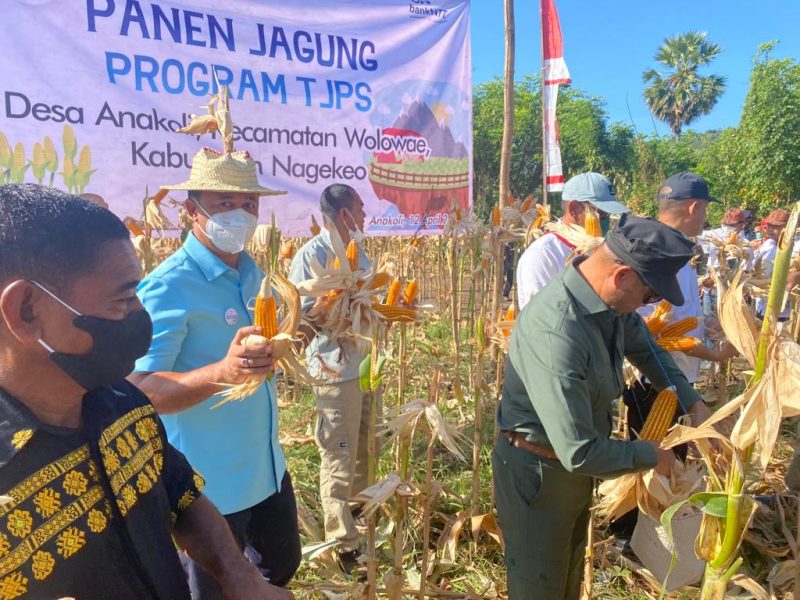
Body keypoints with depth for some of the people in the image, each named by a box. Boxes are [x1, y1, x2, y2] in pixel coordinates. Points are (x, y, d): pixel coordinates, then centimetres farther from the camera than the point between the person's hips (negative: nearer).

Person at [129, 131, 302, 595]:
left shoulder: (253, 273, 3)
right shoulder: (168, 286, -21)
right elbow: (139, 390, -27)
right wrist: (223, 372, -42)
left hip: (268, 469, 7)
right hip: (210, 485, -7)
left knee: (283, 565, 25)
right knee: (217, 590, 16)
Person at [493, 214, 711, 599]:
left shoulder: (608, 299, -11)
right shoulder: (554, 333, -38)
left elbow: (645, 347, 12)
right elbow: (579, 453, -35)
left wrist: (692, 403, 3)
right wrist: (649, 455, -17)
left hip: (574, 462, 8)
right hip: (539, 471, -8)